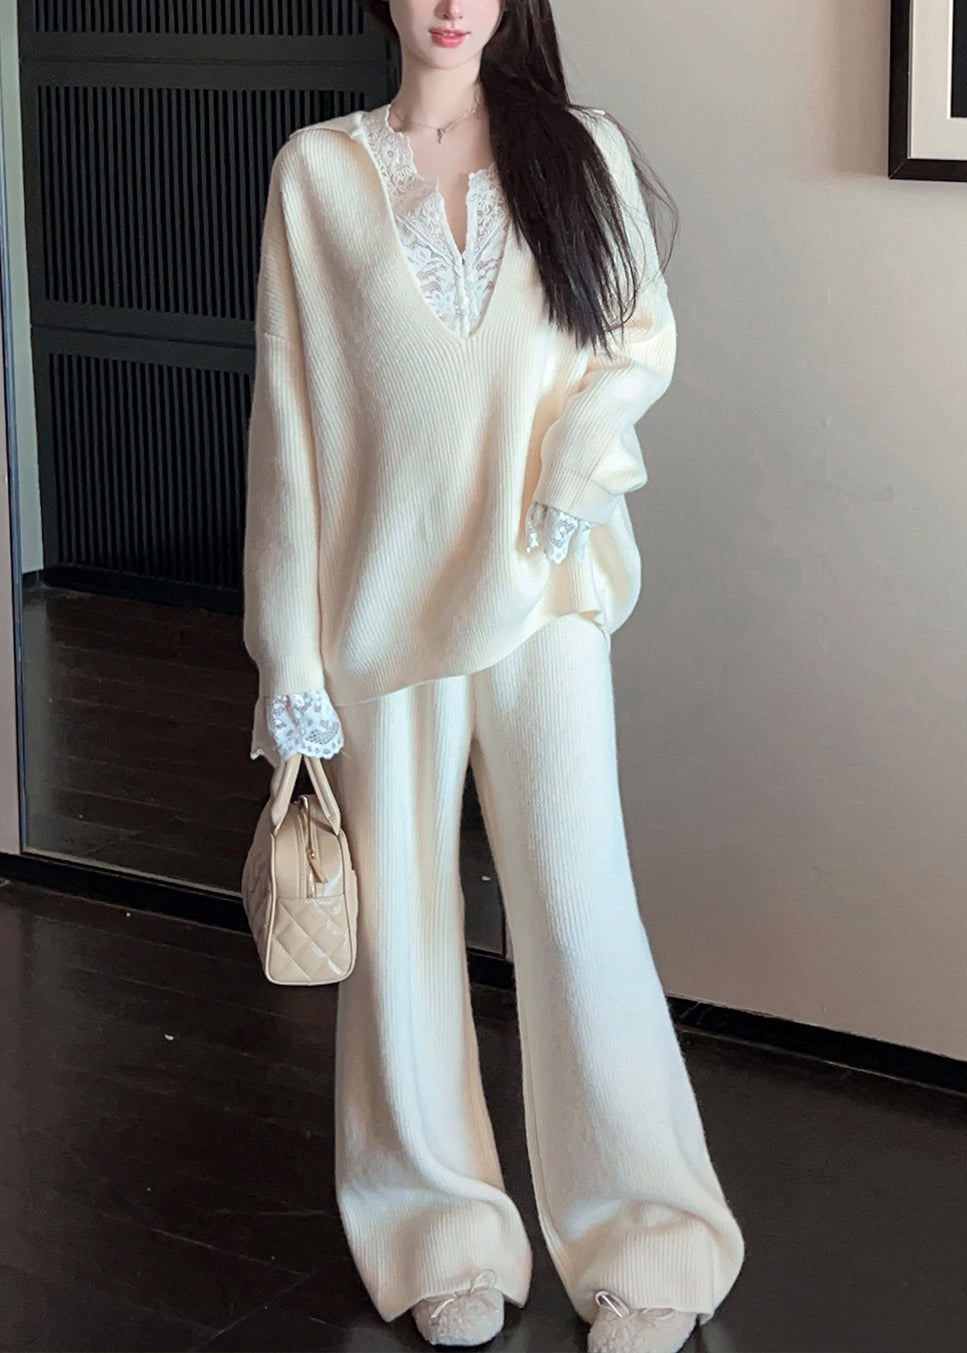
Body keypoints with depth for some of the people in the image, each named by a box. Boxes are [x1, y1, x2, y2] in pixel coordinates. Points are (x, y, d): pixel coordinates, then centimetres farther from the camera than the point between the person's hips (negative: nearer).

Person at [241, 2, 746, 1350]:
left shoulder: (581, 149, 4)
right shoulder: (317, 171, 0)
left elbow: (646, 330, 11)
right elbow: (288, 413, -1)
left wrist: (579, 453, -11)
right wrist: (291, 655, -4)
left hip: (542, 586, 0)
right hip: (388, 598, 0)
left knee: (581, 908, -1)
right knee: (404, 914, 8)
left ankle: (642, 1242, 13)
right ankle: (444, 1234, 24)